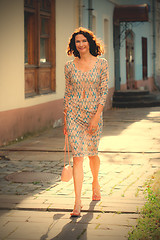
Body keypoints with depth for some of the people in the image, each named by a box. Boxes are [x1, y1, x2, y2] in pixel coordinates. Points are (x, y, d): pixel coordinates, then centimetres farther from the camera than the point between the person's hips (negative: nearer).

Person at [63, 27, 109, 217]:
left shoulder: (101, 63, -2)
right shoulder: (69, 66, 4)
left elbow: (104, 91, -5)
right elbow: (67, 93, 9)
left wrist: (97, 116, -13)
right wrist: (65, 119, 9)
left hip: (94, 113, 0)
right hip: (74, 114, 1)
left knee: (92, 153, 13)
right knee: (77, 156, -7)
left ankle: (95, 182, 45)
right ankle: (78, 202, -7)